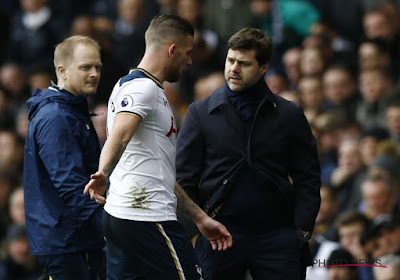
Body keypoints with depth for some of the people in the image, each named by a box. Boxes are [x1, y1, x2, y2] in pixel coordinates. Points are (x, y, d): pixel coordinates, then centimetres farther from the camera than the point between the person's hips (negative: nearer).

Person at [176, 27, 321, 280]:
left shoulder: (289, 115, 8)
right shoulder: (201, 113, 7)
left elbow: (308, 180, 7)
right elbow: (185, 179, 4)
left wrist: (301, 229, -4)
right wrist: (192, 231, -4)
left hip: (276, 236, 0)